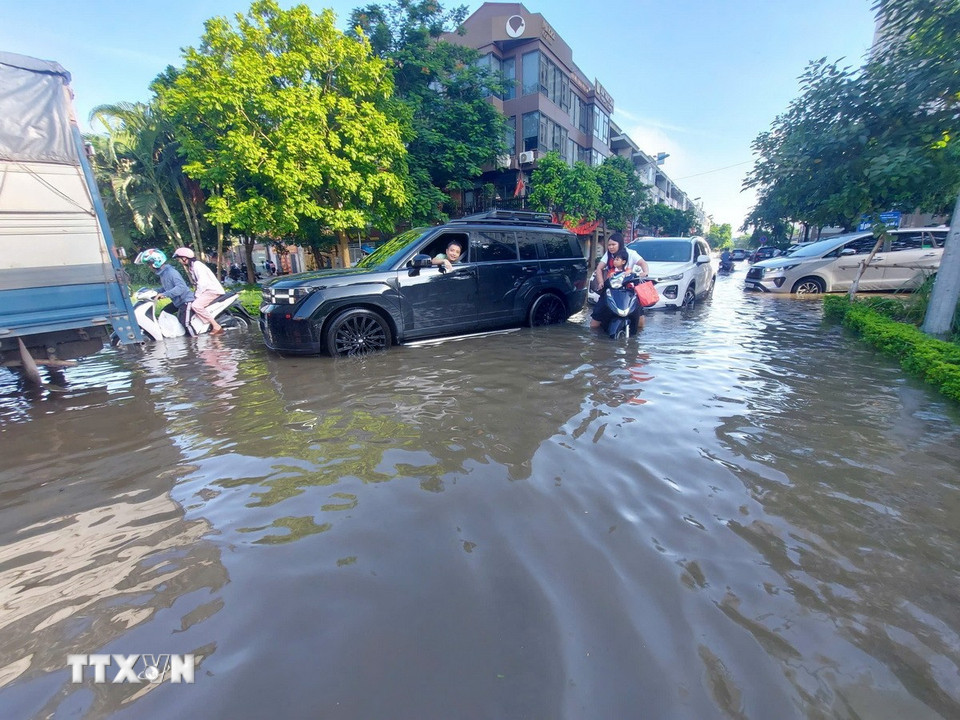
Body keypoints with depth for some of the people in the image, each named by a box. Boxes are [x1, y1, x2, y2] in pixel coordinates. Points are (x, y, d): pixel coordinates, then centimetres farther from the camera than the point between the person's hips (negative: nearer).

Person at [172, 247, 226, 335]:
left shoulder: (197, 265, -12)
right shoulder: (190, 267, 19)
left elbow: (203, 282, -21)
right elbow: (196, 284, 18)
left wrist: (197, 295, -18)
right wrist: (194, 294, 7)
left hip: (213, 290, -11)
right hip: (206, 290, 11)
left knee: (195, 305, -25)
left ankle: (217, 327, -22)